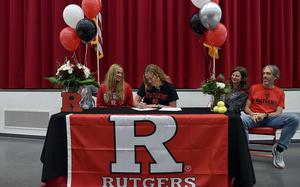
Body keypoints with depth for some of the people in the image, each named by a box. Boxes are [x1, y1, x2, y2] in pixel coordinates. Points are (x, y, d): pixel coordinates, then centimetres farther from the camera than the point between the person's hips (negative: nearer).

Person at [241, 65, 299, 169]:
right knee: (241, 119, -36)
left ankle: (279, 149, -13)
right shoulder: (254, 88, 12)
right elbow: (246, 108, 9)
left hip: (271, 118, 1)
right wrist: (252, 114, -13)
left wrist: (265, 115, -17)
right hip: (254, 118, -1)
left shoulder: (280, 92, 11)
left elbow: (278, 113, 2)